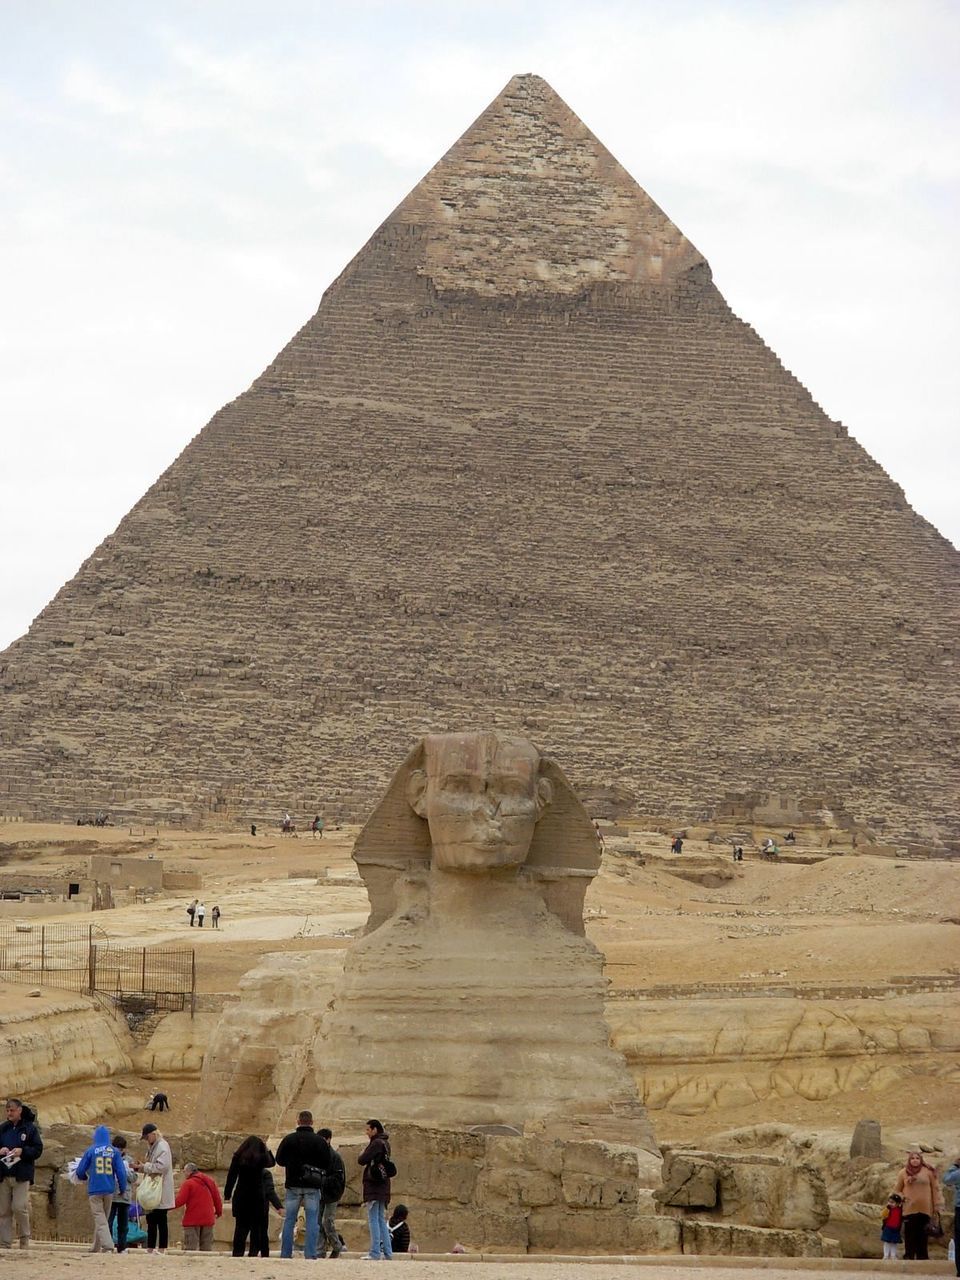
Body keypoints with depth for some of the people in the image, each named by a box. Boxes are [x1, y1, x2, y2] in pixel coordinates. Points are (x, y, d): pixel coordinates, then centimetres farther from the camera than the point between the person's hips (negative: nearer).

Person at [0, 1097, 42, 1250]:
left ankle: (25, 1238, 8)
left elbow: (38, 1150, 0)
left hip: (22, 1175, -4)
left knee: (19, 1207, -12)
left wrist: (22, 1151, -15)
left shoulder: (30, 1128, 1)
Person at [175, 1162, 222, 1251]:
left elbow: (180, 1201, -15)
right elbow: (217, 1198, 12)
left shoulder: (187, 1183, -10)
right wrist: (219, 1211, 25)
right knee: (206, 1247, 10)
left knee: (190, 1247, -4)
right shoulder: (210, 1181, 9)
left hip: (192, 1220, -6)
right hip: (208, 1220, 6)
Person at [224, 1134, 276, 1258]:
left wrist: (227, 1195, 5)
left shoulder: (238, 1157, 0)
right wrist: (267, 1149, 23)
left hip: (240, 1196, 2)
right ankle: (254, 1252, -2)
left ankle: (237, 1252, 0)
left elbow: (231, 1176, 0)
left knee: (241, 1226, 5)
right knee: (257, 1227, 5)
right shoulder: (261, 1158, -4)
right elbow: (272, 1162, 17)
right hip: (257, 1196, -2)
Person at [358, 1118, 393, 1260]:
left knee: (373, 1219, -8)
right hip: (383, 1186, 9)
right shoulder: (385, 1143, 17)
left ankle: (375, 1252, -11)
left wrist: (363, 1152, 4)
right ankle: (387, 1252, 13)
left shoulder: (376, 1143, -12)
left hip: (373, 1186, -9)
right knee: (381, 1220, 13)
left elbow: (362, 1160, -15)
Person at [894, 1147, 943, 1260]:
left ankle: (921, 1256, 5)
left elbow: (935, 1188, 5)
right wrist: (902, 1198, -1)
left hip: (925, 1208, 0)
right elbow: (897, 1190, 16)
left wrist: (937, 1205, 1)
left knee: (922, 1234, 0)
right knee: (910, 1234, -3)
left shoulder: (928, 1171, 2)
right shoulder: (903, 1173, 6)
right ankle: (909, 1256, 1)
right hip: (909, 1209, 1)